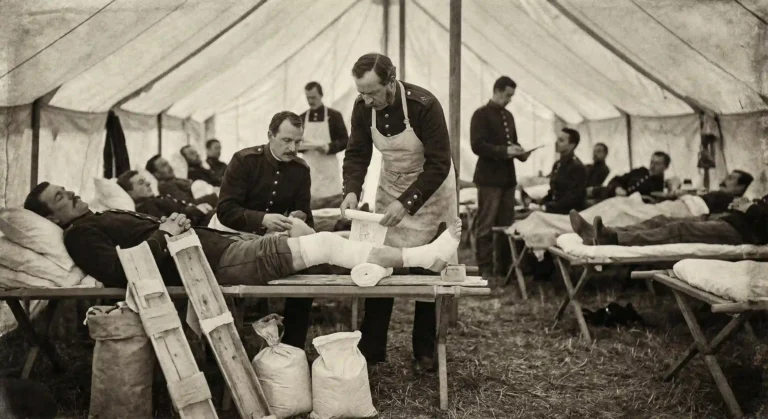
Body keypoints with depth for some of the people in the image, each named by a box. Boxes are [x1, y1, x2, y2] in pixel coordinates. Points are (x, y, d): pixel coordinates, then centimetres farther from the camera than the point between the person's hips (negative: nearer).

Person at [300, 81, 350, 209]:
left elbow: (345, 141, -1)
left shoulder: (334, 115, 0)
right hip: (309, 169, 3)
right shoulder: (302, 118, 10)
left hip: (329, 168, -2)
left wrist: (329, 147, -18)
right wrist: (300, 145, -8)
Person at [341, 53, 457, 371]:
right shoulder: (363, 108, -13)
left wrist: (406, 203, -34)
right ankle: (371, 348, 14)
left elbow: (439, 165, -27)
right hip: (390, 190, 5)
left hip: (431, 191, -4)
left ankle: (425, 352, 16)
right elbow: (357, 154, -5)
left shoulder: (424, 106, -29)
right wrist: (352, 191, -24)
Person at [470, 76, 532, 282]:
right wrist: (504, 151, -22)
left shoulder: (508, 116, 17)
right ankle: (485, 269, 1)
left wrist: (519, 152, 2)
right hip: (489, 177, -7)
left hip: (507, 176, 8)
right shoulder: (481, 114, -7)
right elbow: (477, 145, -16)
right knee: (486, 225, -3)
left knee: (507, 224, 10)